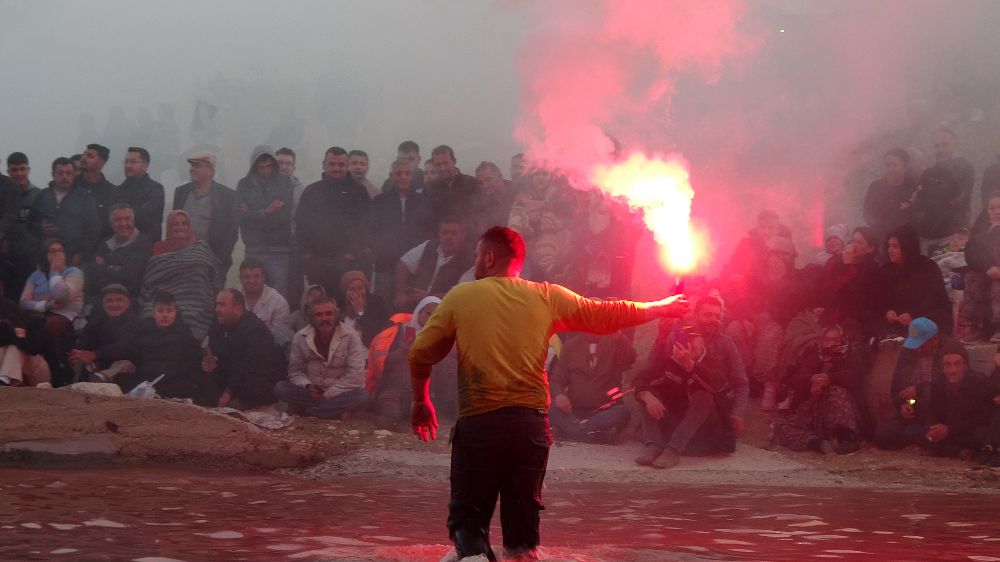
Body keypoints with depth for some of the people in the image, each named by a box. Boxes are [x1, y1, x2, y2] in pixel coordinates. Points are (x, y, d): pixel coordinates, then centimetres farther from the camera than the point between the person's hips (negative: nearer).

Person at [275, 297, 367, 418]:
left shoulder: (351, 337, -11)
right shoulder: (300, 338, -3)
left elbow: (355, 376, -15)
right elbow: (295, 371, 4)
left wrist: (326, 395, -18)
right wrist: (307, 386, -18)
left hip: (338, 394, -2)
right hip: (311, 392, 2)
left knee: (361, 394, -33)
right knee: (280, 387, -22)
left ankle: (308, 410, -19)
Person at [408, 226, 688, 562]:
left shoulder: (460, 297, 3)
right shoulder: (547, 297, 7)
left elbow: (420, 355, 7)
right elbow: (608, 315, 13)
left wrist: (421, 401, 25)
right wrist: (664, 307, 28)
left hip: (478, 421, -2)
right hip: (531, 422, 2)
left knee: (467, 515, 4)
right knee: (522, 518, 15)